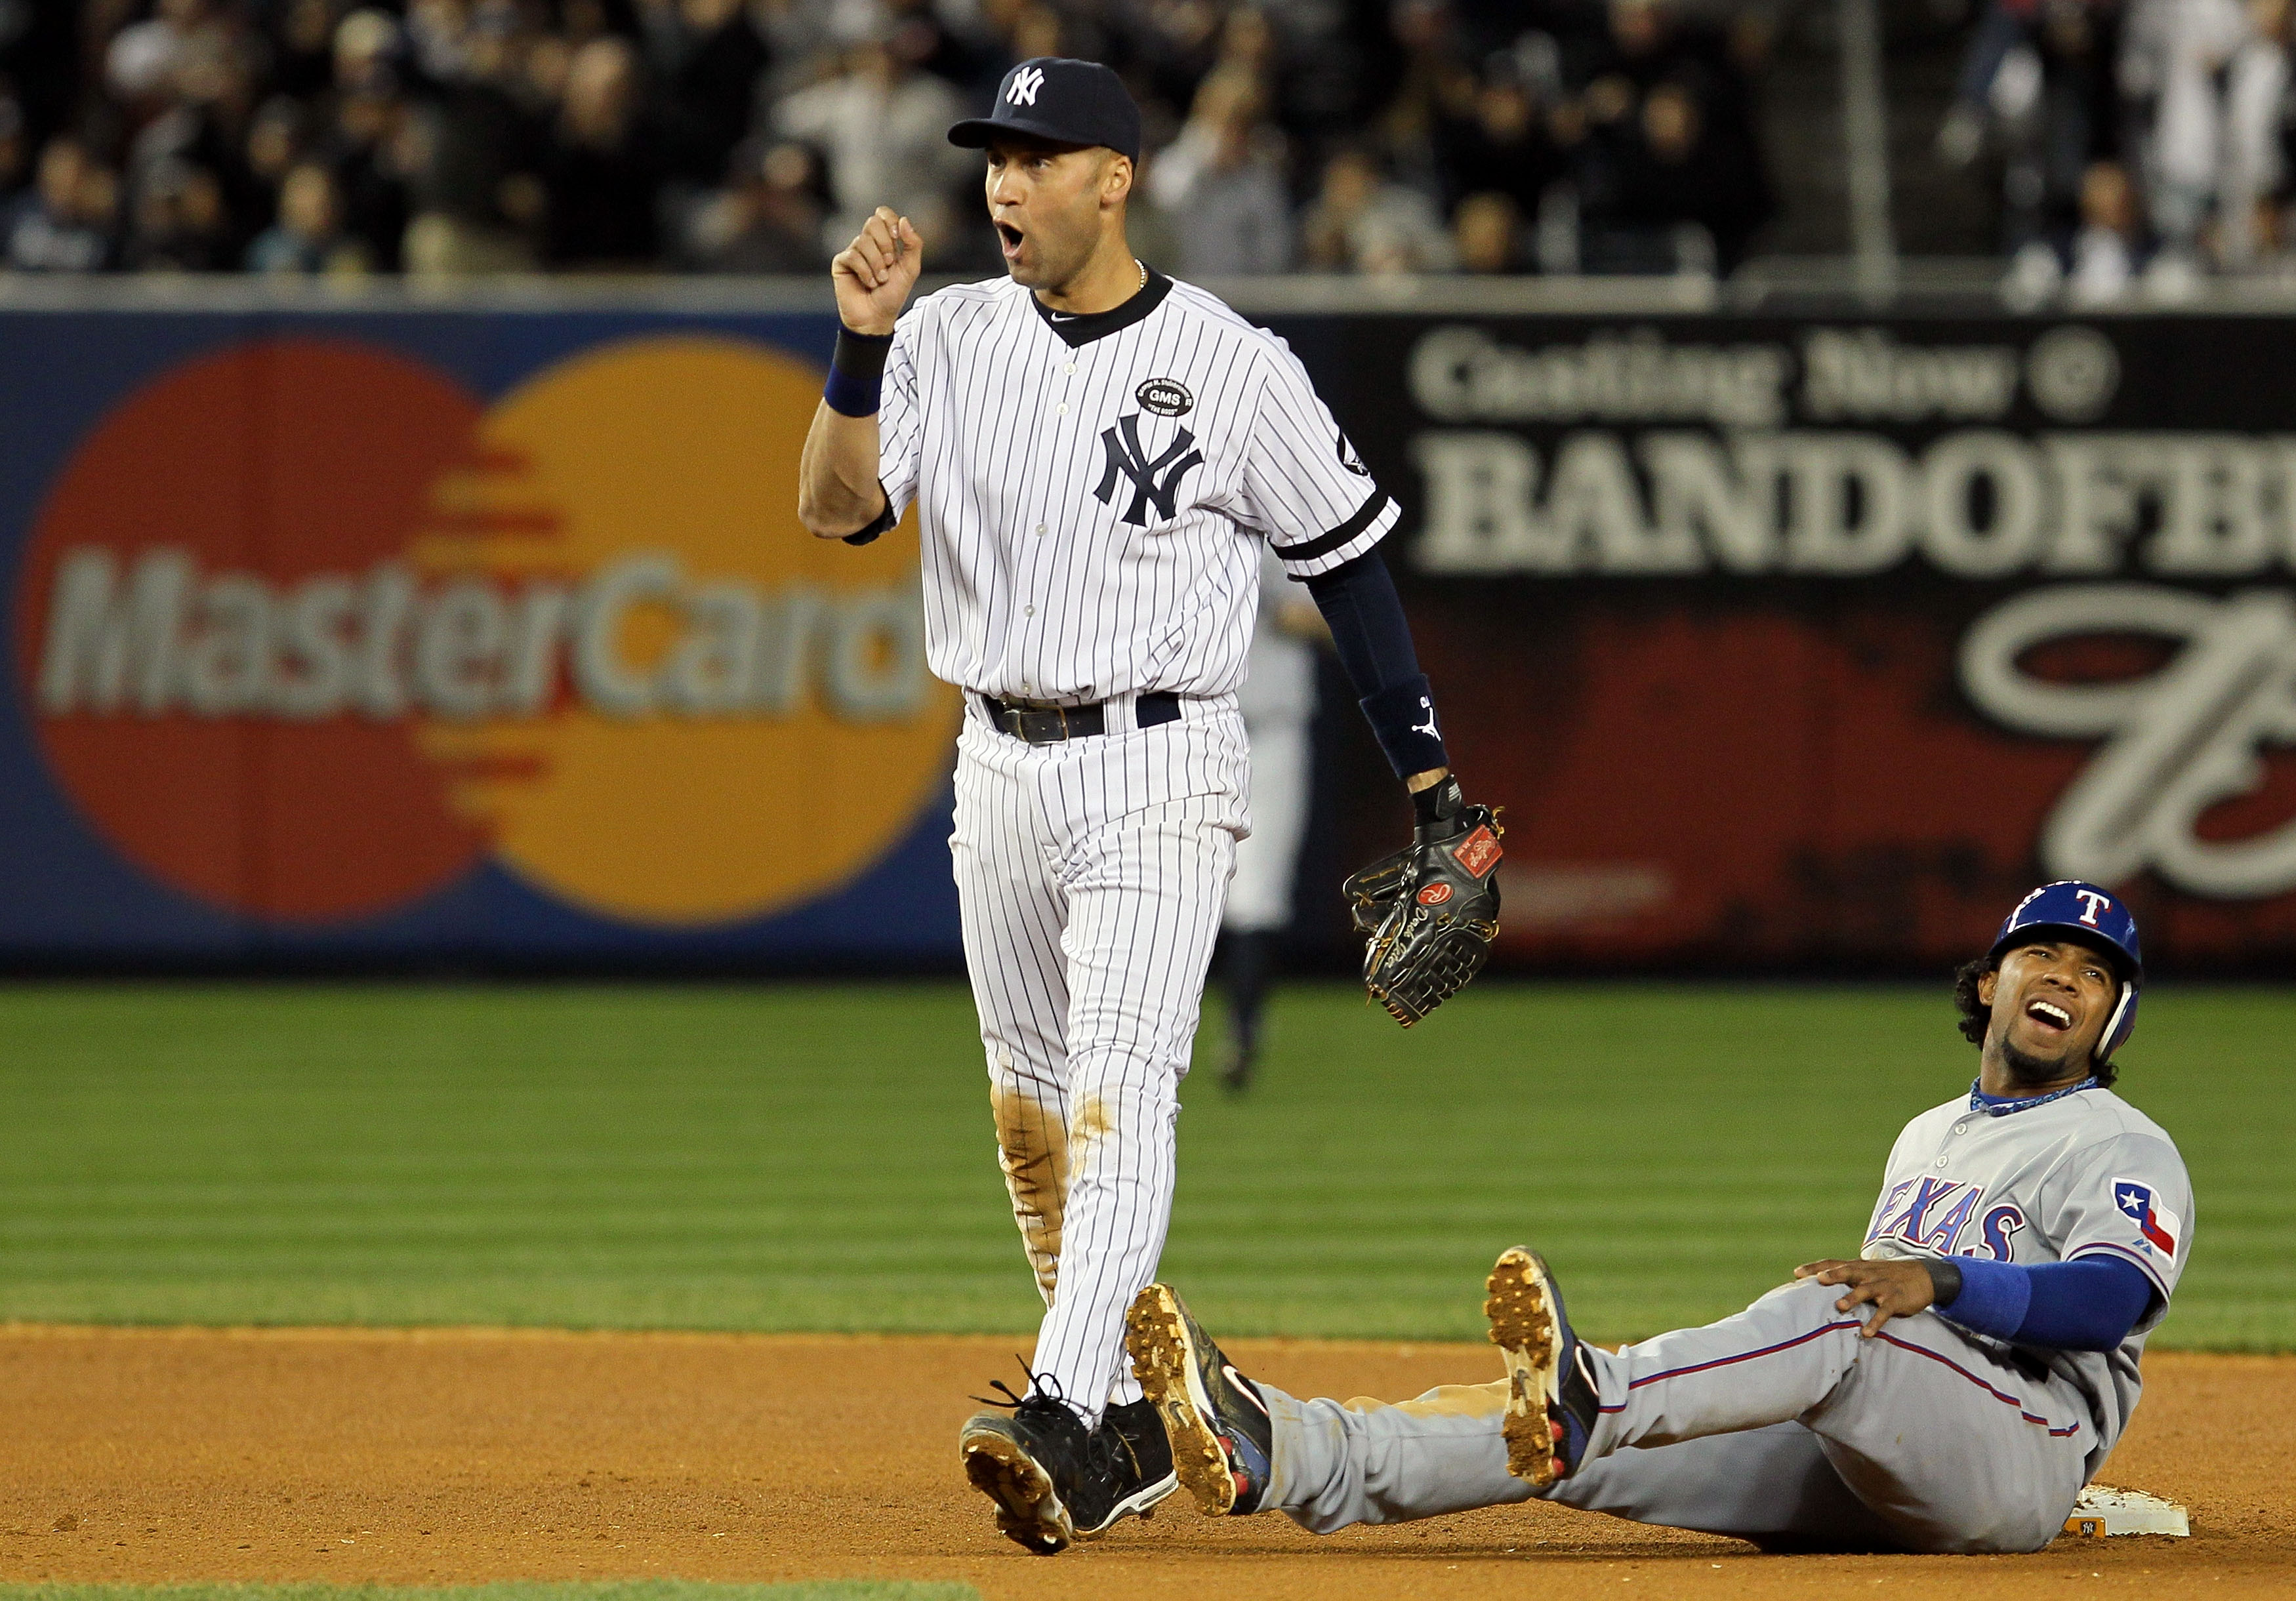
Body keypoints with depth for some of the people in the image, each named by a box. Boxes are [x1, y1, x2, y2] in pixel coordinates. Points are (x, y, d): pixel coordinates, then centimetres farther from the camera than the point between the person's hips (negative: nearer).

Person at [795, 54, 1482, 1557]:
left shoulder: (1231, 364, -7)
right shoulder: (953, 338, 3)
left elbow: (1348, 554, 0)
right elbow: (835, 507, -6)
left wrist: (1429, 772, -1)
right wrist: (864, 343, -21)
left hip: (1159, 770, -6)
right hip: (1002, 771, 6)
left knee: (1119, 1090, -18)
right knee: (1029, 1114, 10)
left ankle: (1066, 1428, -31)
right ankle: (1130, 1432, 22)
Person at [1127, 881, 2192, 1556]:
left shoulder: (2125, 1153, 5)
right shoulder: (1927, 1138, 33)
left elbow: (2115, 1297, -17)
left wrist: (1940, 1281, -31)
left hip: (2016, 1455, -8)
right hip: (1850, 1475, 8)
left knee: (1829, 1314, -37)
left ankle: (1583, 1400, -65)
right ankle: (1285, 1457, -33)